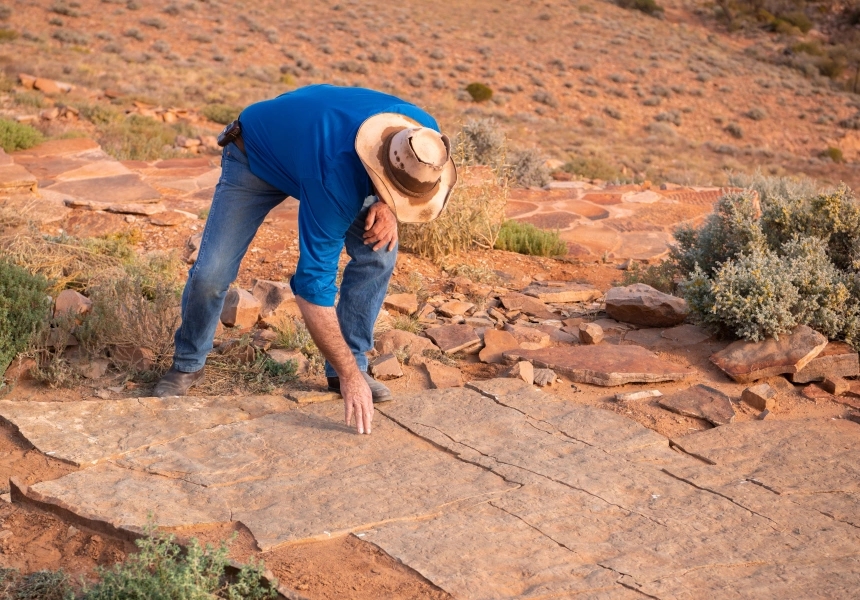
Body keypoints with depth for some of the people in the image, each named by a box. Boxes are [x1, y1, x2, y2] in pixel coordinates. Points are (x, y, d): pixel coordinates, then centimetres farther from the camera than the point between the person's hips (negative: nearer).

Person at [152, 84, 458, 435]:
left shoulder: (422, 137, -29)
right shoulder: (335, 178, -45)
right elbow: (312, 287, -40)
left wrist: (387, 208, -24)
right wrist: (349, 377, -37)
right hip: (256, 157, -5)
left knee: (378, 251, -14)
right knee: (211, 272, -14)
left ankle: (353, 362, 2)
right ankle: (188, 364, 15)